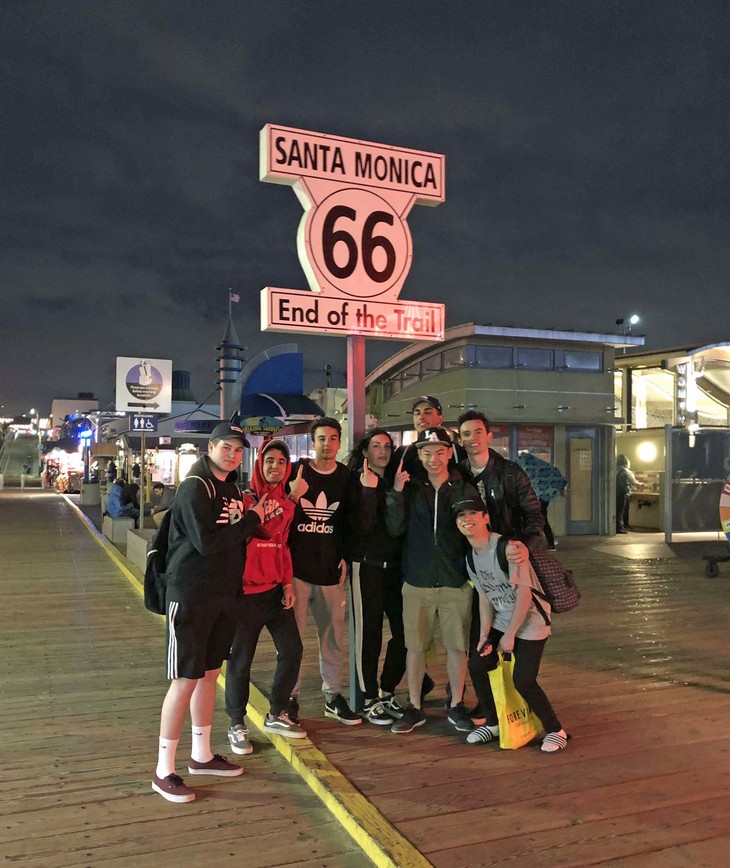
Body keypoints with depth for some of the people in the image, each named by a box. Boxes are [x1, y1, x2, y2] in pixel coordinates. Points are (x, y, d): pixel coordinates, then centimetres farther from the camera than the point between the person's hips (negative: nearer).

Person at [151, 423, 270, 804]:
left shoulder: (232, 488, 11)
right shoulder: (194, 488, -15)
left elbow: (237, 538, 11)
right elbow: (206, 542, -25)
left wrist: (258, 517, -9)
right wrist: (251, 520, -15)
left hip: (224, 595, 8)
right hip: (191, 596, -8)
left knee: (209, 673, 16)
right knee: (186, 680, -3)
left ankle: (201, 754, 31)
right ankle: (164, 770, 10)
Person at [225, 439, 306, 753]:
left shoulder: (287, 503, 8)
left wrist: (287, 583, 8)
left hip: (276, 589, 6)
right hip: (246, 591, -6)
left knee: (292, 651, 10)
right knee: (241, 660, 3)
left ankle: (276, 715, 29)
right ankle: (237, 725, 22)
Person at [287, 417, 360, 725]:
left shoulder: (347, 477, 5)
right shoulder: (294, 472, -1)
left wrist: (345, 556, 7)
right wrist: (293, 496, -18)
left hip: (331, 570, 2)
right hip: (296, 568, -2)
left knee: (334, 636, 9)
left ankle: (334, 697, 23)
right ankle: (290, 697, 16)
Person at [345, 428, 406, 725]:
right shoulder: (356, 482, -2)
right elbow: (361, 526, -14)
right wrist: (369, 489, -20)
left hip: (396, 565, 5)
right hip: (367, 566, -5)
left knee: (404, 631, 6)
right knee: (369, 634, 1)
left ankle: (387, 692, 24)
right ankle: (370, 700, 15)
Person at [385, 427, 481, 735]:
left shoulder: (466, 490, 2)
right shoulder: (410, 489, 3)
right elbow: (395, 528, -5)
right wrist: (396, 494, -16)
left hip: (456, 582, 0)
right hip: (417, 581, 1)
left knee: (457, 645, 7)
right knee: (415, 646, 8)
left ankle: (456, 706, 25)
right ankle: (415, 708, 23)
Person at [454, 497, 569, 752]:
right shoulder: (471, 557, 0)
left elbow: (524, 593, -22)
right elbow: (484, 596, 6)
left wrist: (510, 635, -17)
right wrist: (484, 635, -3)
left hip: (530, 620, -7)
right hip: (501, 622, 8)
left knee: (523, 680, -13)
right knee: (477, 665, 2)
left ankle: (556, 730, 11)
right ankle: (494, 723, 22)